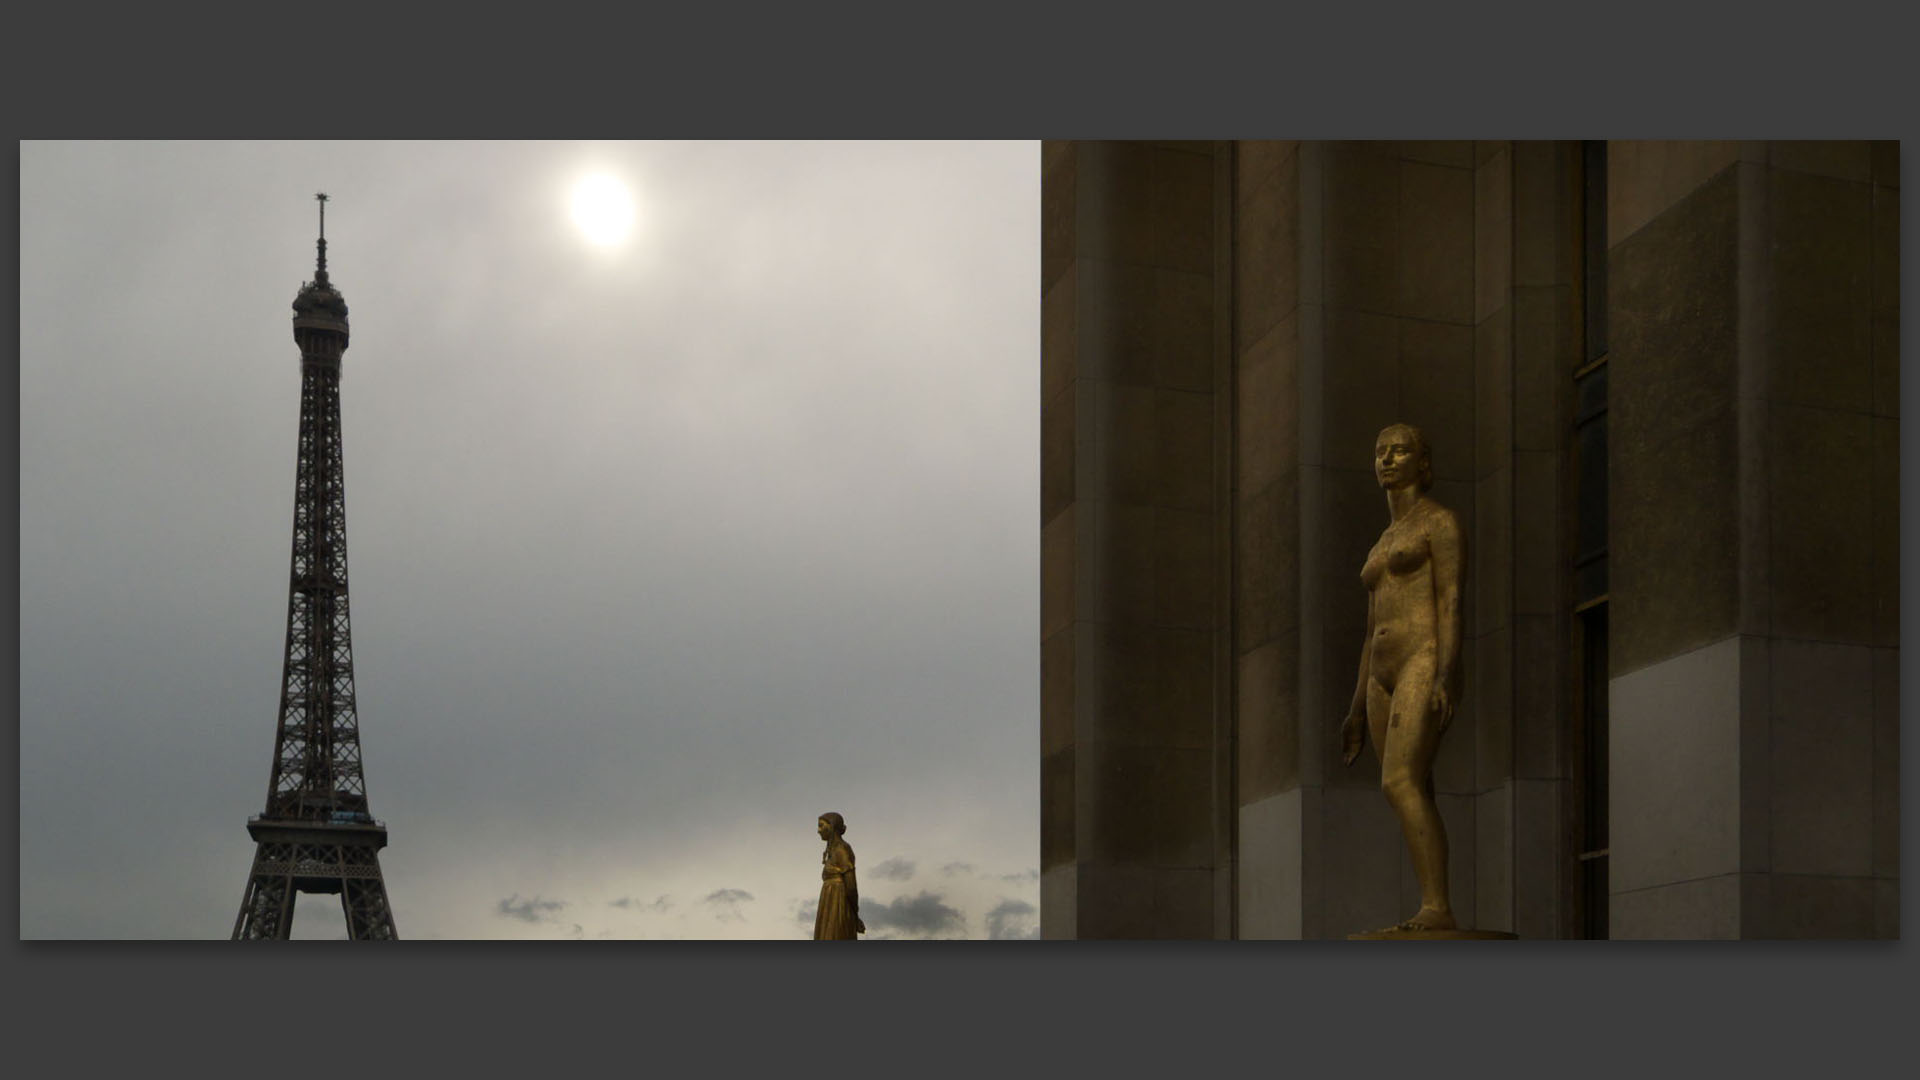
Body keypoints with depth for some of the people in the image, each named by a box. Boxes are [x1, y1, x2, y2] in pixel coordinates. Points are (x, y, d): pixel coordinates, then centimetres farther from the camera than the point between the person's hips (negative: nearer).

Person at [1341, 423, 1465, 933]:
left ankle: (1437, 906, -27)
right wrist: (1358, 705, 18)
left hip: (1425, 666, -8)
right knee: (1415, 798, 2)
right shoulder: (1383, 545, 26)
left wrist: (1448, 674, -23)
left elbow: (1452, 601, -10)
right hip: (1384, 679, 8)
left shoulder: (1440, 522, 2)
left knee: (1401, 784, -23)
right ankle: (1432, 913, 1)